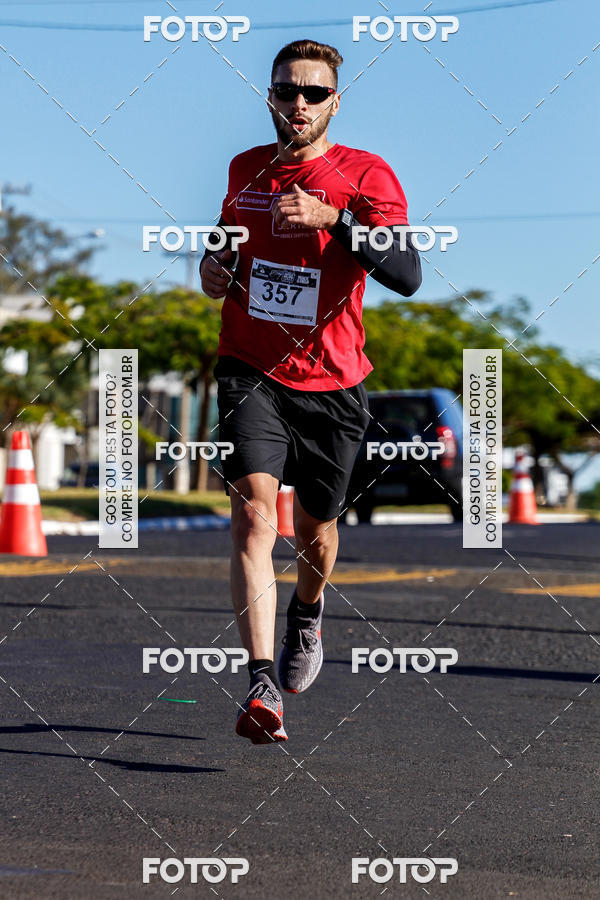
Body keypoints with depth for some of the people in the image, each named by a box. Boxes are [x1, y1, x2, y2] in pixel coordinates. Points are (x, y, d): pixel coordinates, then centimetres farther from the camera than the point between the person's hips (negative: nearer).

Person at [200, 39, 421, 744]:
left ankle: (307, 617, 49)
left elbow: (407, 275, -21)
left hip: (332, 382, -1)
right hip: (250, 370, 1)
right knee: (254, 511, -19)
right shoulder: (246, 169, 8)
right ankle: (262, 686, -27)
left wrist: (333, 218, -33)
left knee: (315, 530, 13)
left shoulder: (366, 176, -7)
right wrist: (216, 264, 6)